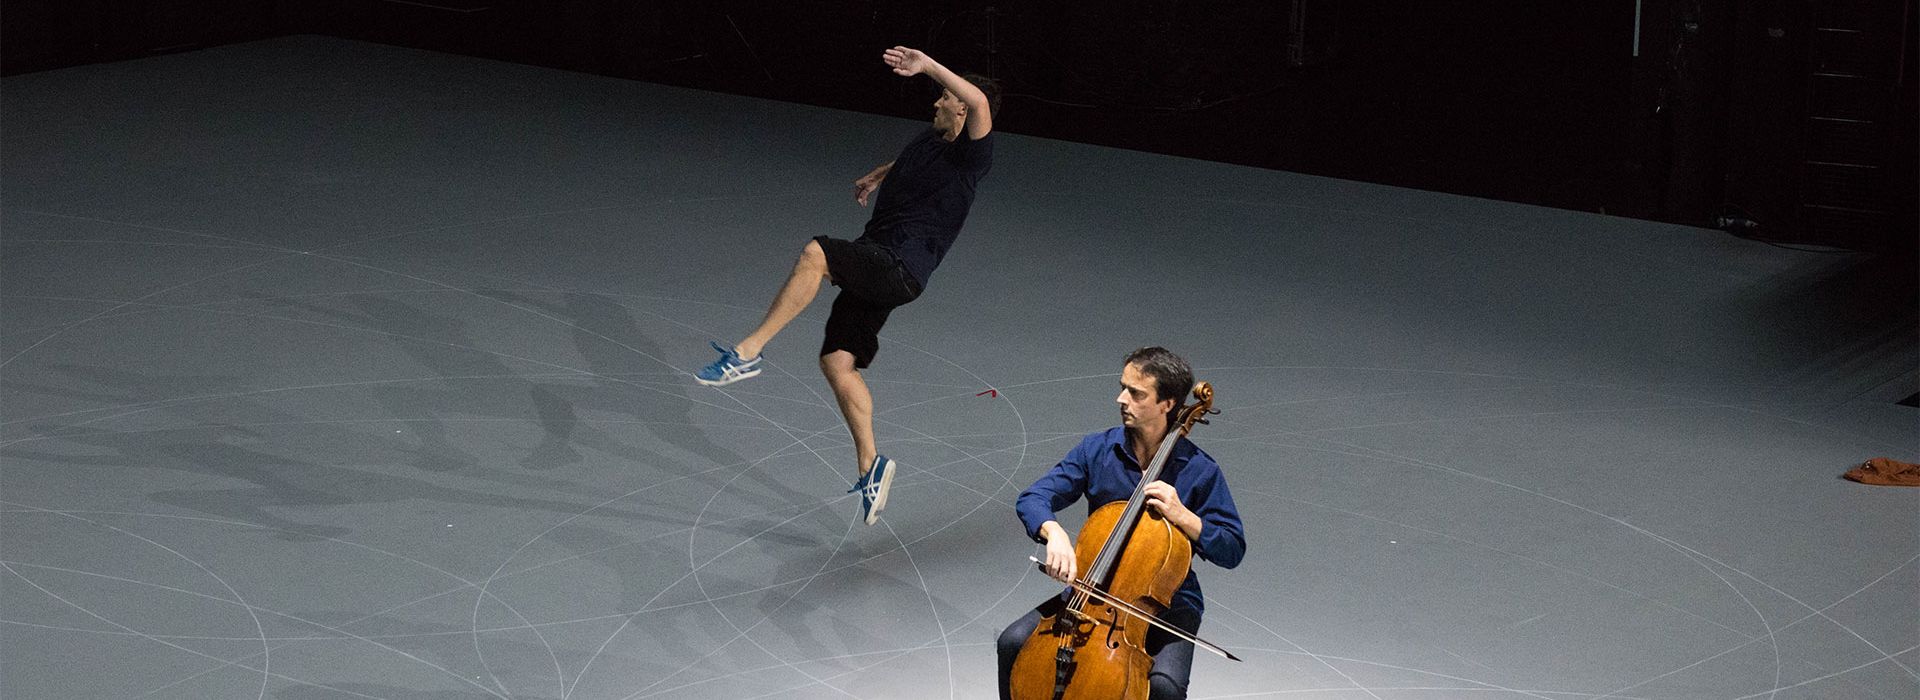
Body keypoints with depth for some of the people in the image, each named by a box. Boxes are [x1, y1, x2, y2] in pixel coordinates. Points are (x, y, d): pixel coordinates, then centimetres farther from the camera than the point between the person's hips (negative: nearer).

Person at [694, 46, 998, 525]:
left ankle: (748, 352, -31)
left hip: (899, 269, -10)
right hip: (875, 271, 10)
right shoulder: (927, 141, 18)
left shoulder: (970, 154, -10)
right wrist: (877, 176, 37)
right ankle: (870, 464, 9)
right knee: (837, 361, 4)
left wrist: (927, 66, -33)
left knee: (814, 254, -32)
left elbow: (979, 100, -31)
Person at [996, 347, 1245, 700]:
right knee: (1014, 643, -17)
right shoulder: (1096, 450, -1)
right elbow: (1032, 499, -6)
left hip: (1168, 604, -3)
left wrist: (1182, 516, -22)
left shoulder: (1199, 471, -9)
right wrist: (1054, 533, -28)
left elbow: (1232, 551, -7)